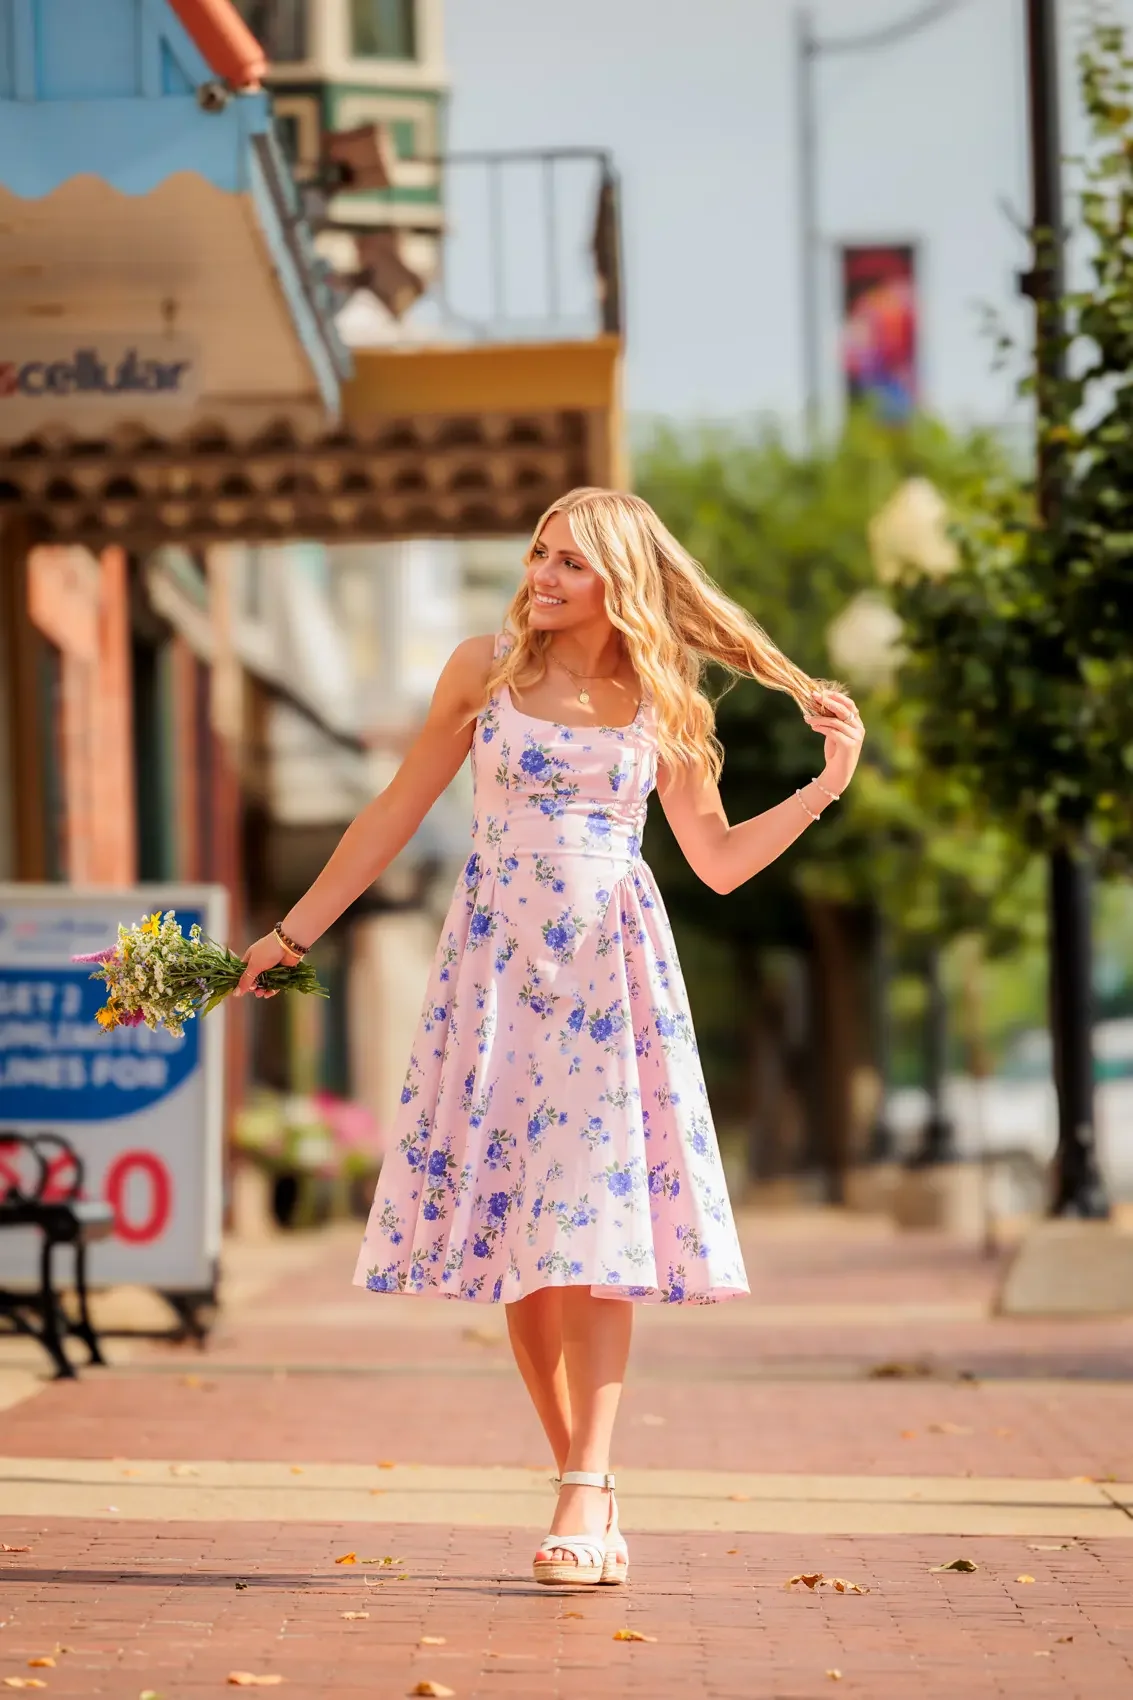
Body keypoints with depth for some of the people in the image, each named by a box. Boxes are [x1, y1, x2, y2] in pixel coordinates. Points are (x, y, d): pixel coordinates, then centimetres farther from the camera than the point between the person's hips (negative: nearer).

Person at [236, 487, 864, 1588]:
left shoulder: (660, 703, 5)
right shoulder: (486, 670, 5)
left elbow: (720, 861, 8)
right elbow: (394, 814, 11)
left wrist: (825, 786, -3)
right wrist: (295, 930, 11)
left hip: (612, 969, -1)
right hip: (499, 960, 1)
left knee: (594, 1222, -11)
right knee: (508, 1221, -2)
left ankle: (587, 1490, -13)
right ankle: (584, 1484, 7)